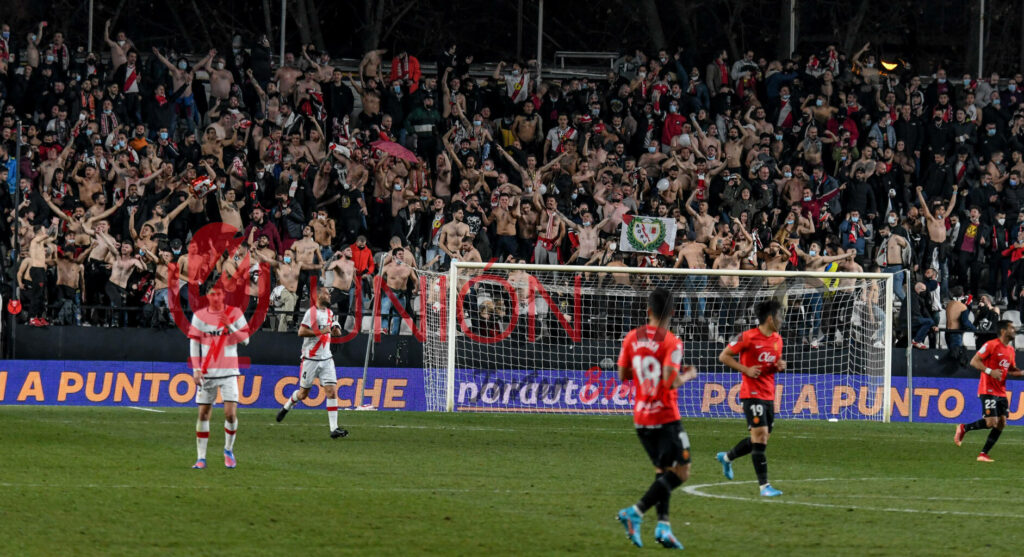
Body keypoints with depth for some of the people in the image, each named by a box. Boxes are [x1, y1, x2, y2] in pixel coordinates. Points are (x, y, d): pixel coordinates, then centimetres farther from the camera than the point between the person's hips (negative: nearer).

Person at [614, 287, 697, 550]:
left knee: (662, 470, 16)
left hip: (640, 418, 7)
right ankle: (635, 513, -15)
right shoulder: (671, 343, -15)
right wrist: (688, 374, -3)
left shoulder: (632, 338, 2)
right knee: (681, 472, -1)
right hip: (665, 417, -7)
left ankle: (663, 525, 3)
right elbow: (671, 381, -22)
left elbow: (622, 375, 8)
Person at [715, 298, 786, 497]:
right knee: (760, 435, -13)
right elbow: (724, 356, -6)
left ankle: (727, 457, 37)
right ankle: (764, 485, -12)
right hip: (752, 393, -8)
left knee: (761, 439, 12)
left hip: (769, 395, 8)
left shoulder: (777, 339, 11)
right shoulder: (748, 337, -11)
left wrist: (780, 366, 2)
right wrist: (746, 369, -16)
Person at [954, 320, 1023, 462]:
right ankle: (963, 428, 7)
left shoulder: (1011, 351, 14)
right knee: (991, 422, -16)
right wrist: (990, 371, -22)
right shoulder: (991, 345, -10)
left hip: (1001, 392, 8)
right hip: (988, 390, -8)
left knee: (1001, 423, -1)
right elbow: (974, 361, -12)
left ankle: (983, 454, 5)